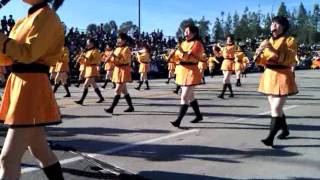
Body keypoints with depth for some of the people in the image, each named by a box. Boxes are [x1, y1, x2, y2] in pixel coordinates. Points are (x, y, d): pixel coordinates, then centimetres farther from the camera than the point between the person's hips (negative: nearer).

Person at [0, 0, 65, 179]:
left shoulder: (47, 15, -8)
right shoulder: (28, 19, 18)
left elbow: (29, 53, -20)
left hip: (32, 87, -9)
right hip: (21, 86, 9)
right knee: (41, 150, 19)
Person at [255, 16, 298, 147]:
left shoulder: (290, 40, -5)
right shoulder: (266, 42, 11)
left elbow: (289, 60, -18)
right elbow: (261, 62, 10)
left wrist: (274, 50, -28)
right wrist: (258, 54, -13)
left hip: (282, 77, -6)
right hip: (269, 77, 6)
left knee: (276, 109, -13)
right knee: (276, 108, 16)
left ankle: (270, 138, -14)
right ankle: (285, 130, 34)